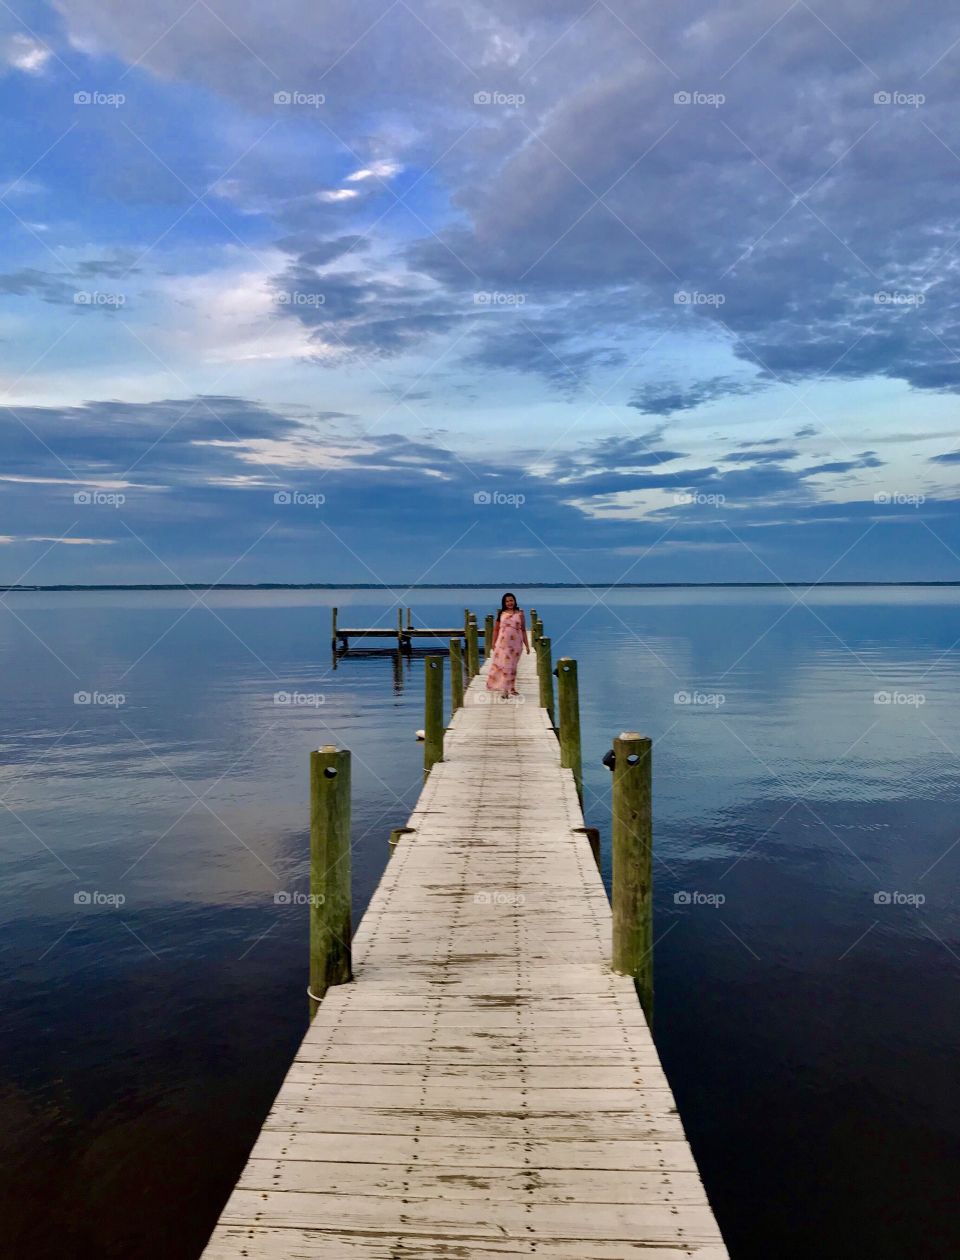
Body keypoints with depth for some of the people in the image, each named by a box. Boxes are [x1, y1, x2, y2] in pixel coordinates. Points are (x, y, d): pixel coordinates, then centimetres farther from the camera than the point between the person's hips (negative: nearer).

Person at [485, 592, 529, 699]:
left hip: (516, 643, 1)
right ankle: (505, 690, -5)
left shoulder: (520, 614, 5)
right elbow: (496, 629, 7)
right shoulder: (501, 614, 4)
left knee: (512, 665, 10)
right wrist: (494, 643, 2)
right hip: (503, 643, -1)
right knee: (504, 665, -6)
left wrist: (526, 645, 5)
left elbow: (523, 630, 7)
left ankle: (511, 688, 22)